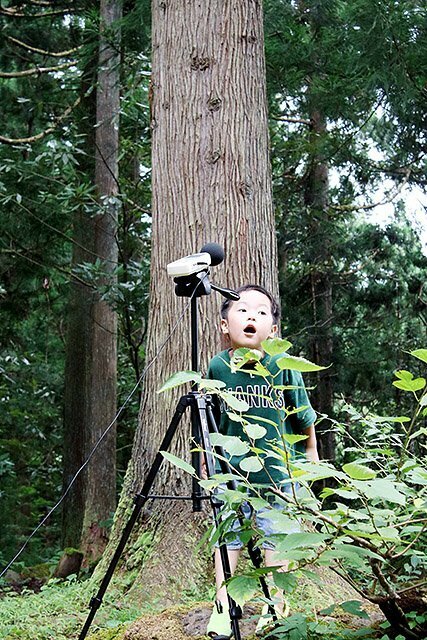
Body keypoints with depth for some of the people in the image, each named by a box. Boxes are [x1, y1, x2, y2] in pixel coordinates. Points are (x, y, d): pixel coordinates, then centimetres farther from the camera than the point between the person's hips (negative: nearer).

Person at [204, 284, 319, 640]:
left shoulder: (283, 366, -14)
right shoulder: (217, 366, -10)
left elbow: (305, 423, 0)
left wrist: (311, 463, 7)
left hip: (278, 471, -1)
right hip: (230, 469, 1)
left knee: (276, 540, 9)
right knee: (226, 538, 6)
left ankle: (276, 609, 25)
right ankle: (223, 610, 19)